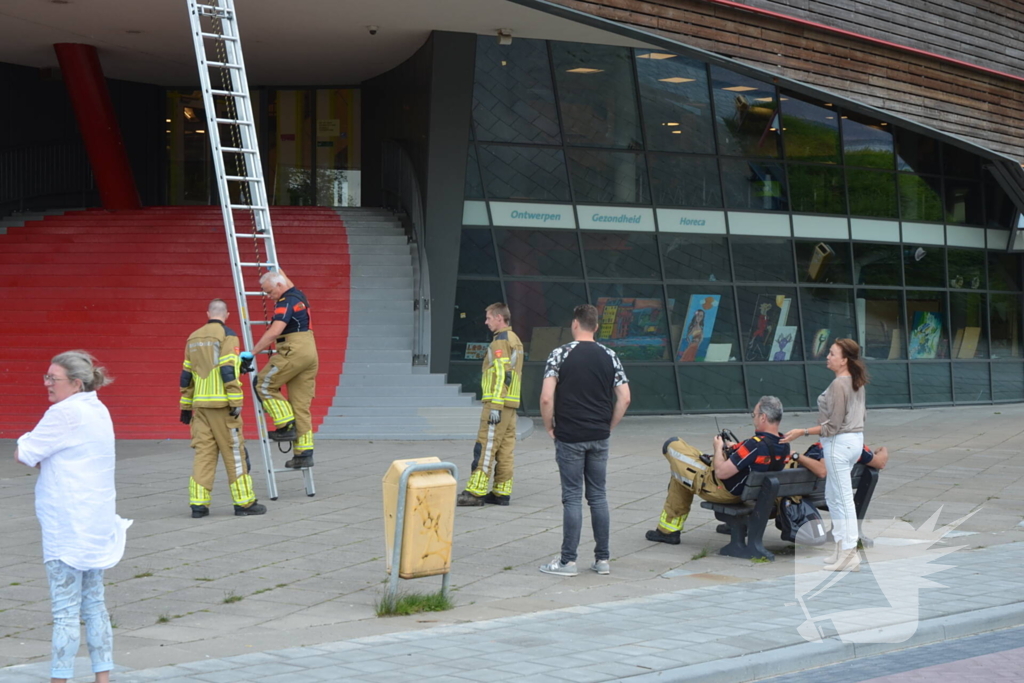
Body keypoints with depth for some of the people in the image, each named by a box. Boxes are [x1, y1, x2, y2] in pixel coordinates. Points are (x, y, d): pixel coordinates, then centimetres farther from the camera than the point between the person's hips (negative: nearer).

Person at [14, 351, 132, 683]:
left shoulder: (64, 413, -16)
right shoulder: (98, 410, 12)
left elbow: (24, 455, -12)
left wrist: (25, 442, 6)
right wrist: (43, 456, 0)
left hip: (68, 525, -9)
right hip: (97, 520, 9)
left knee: (65, 611, -5)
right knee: (94, 603, 14)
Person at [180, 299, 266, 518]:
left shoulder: (193, 338, 15)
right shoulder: (227, 335, -5)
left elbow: (186, 376, 17)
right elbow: (228, 372, -15)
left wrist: (185, 407, 21)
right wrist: (236, 402, -14)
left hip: (200, 404, 6)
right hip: (222, 404, -6)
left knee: (203, 453, 6)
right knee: (234, 453, 0)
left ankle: (198, 504, 1)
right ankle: (244, 502, 4)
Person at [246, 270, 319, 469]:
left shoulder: (286, 303, -13)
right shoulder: (299, 296, 15)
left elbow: (273, 333, -25)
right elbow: (288, 283, 41)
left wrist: (251, 353, -24)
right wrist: (276, 269, 57)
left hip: (293, 352, -9)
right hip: (310, 351, 9)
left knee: (264, 384, 2)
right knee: (301, 405, 7)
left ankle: (287, 426, -4)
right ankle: (304, 453, 5)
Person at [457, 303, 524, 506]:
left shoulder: (500, 341, -12)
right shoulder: (515, 340, 18)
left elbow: (501, 374, -20)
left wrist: (495, 406, -22)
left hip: (497, 403, -10)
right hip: (511, 404, 10)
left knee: (486, 447, -9)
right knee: (506, 449, 8)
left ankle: (476, 492, -10)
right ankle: (502, 492, 9)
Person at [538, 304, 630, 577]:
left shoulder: (561, 354, -7)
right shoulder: (609, 356, 4)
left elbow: (547, 397, -14)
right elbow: (624, 398, 0)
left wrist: (549, 426, 1)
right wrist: (608, 426, 11)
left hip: (569, 437, -3)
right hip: (599, 438, 4)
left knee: (572, 497, -1)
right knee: (598, 495, 10)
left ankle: (568, 561, 1)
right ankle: (602, 559, 12)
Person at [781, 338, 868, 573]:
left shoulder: (838, 384, -20)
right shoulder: (857, 383, 8)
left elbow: (833, 425, -20)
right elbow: (862, 413, 17)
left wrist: (802, 432, -18)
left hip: (839, 443, -10)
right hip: (856, 439, 10)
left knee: (843, 498, -3)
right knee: (832, 496, 18)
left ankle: (849, 555, 2)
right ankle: (842, 547, 22)